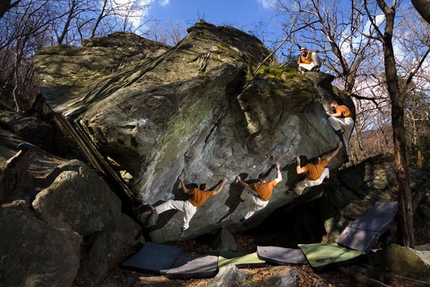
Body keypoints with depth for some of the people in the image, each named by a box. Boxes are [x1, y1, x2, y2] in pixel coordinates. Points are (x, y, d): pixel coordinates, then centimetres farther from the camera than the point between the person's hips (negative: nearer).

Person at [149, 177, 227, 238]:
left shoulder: (195, 190, -5)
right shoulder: (207, 194, -3)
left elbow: (185, 190, 7)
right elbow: (217, 191, 7)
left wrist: (181, 181, 16)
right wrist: (223, 183, 16)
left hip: (186, 204, -2)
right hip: (192, 209, 2)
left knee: (170, 202, -1)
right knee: (186, 223, 27)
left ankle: (155, 210, -16)